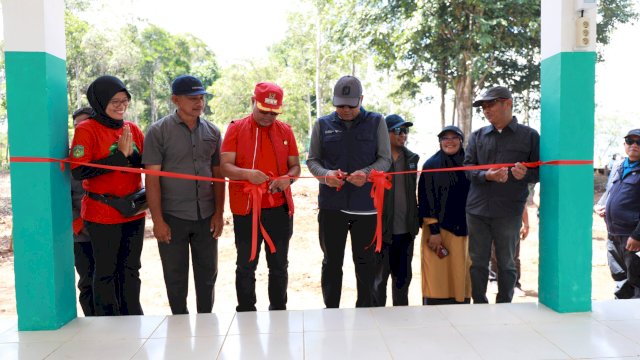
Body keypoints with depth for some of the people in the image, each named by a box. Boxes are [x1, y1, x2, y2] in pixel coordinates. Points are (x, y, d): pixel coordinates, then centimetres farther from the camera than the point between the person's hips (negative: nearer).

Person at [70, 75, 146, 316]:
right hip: (102, 213, -5)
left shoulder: (132, 129, 8)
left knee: (131, 270, 13)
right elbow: (78, 171, -16)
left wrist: (132, 155, -13)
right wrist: (118, 156, -18)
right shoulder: (86, 129, -6)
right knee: (106, 271, 5)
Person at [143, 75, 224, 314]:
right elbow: (152, 178, -7)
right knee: (175, 277, 9)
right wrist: (158, 220, -11)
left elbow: (218, 175, 9)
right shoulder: (158, 131, -4)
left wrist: (219, 213, 3)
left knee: (208, 274, 11)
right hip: (172, 217, -3)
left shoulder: (212, 132, 7)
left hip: (207, 217, 3)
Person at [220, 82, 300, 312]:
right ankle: (246, 313, 23)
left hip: (280, 209, 2)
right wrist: (247, 174, -27)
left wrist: (288, 178, -13)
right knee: (246, 265, 9)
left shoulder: (285, 130, 7)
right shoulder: (236, 128, 0)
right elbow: (225, 166, -7)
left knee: (279, 265, 12)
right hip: (246, 209, -2)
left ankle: (279, 311, 27)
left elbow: (295, 166, 10)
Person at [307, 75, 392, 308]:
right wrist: (325, 174, -13)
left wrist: (367, 173, -18)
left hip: (366, 205, -1)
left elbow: (385, 159, 2)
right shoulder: (323, 125, 8)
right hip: (331, 204, 1)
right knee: (331, 262, 11)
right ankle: (331, 311, 24)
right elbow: (312, 160, 9)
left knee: (366, 262, 9)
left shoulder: (376, 122, 5)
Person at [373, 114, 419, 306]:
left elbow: (413, 192, 15)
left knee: (403, 276, 16)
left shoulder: (411, 158, 9)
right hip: (383, 228, -5)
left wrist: (416, 221, 13)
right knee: (379, 277, 7)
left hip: (406, 229, 5)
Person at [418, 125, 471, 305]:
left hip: (462, 230, 4)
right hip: (437, 229, -3)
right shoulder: (431, 165, -1)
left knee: (460, 277, 8)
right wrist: (433, 231, -13)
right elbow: (426, 199, -6)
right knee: (438, 277, -2)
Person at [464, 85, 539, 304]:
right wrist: (487, 175, -17)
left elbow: (540, 171, 4)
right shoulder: (478, 136, 11)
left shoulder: (529, 136, 4)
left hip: (509, 212, -2)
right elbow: (468, 167, 2)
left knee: (506, 263, 10)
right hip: (477, 210, 2)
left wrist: (526, 174, -18)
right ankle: (479, 306, 24)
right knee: (478, 262, 9)